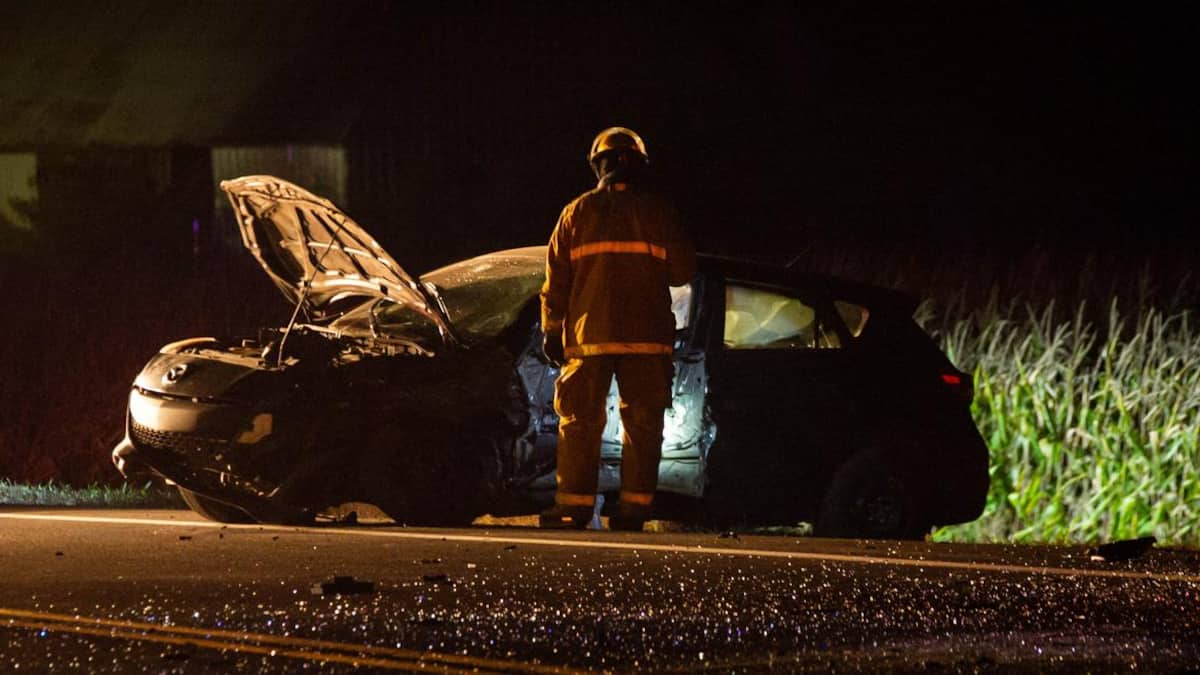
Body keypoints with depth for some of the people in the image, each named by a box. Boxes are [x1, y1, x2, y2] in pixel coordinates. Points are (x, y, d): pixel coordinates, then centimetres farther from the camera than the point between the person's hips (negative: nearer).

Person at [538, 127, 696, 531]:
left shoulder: (577, 213, 4)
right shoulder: (657, 211, 1)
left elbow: (556, 280, 5)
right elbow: (684, 270, 5)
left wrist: (552, 331, 12)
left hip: (589, 335, 0)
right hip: (647, 337, 0)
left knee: (580, 422, 5)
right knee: (642, 423, 4)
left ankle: (575, 503, 0)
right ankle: (634, 505, -1)